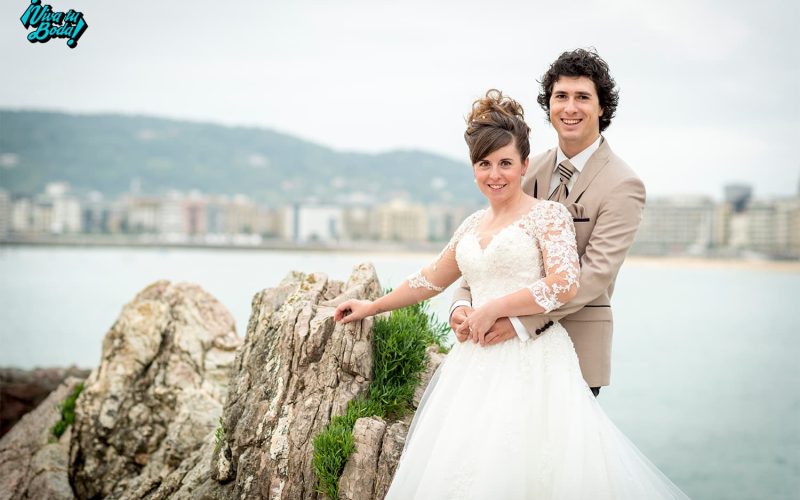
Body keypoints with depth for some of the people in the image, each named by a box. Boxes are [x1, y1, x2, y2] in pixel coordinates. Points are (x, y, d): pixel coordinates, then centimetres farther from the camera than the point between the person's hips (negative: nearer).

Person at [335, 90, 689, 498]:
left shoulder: (548, 214, -3)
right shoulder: (474, 224, 17)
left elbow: (564, 285, -16)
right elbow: (432, 278, 29)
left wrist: (493, 309, -12)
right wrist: (372, 307, 33)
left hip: (532, 361, -6)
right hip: (477, 365, 6)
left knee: (522, 467, -13)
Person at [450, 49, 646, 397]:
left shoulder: (623, 185, -10)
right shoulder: (531, 170, 7)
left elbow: (596, 273, -19)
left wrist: (523, 320, -27)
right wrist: (462, 302, -13)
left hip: (575, 345, -5)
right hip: (517, 343, 5)